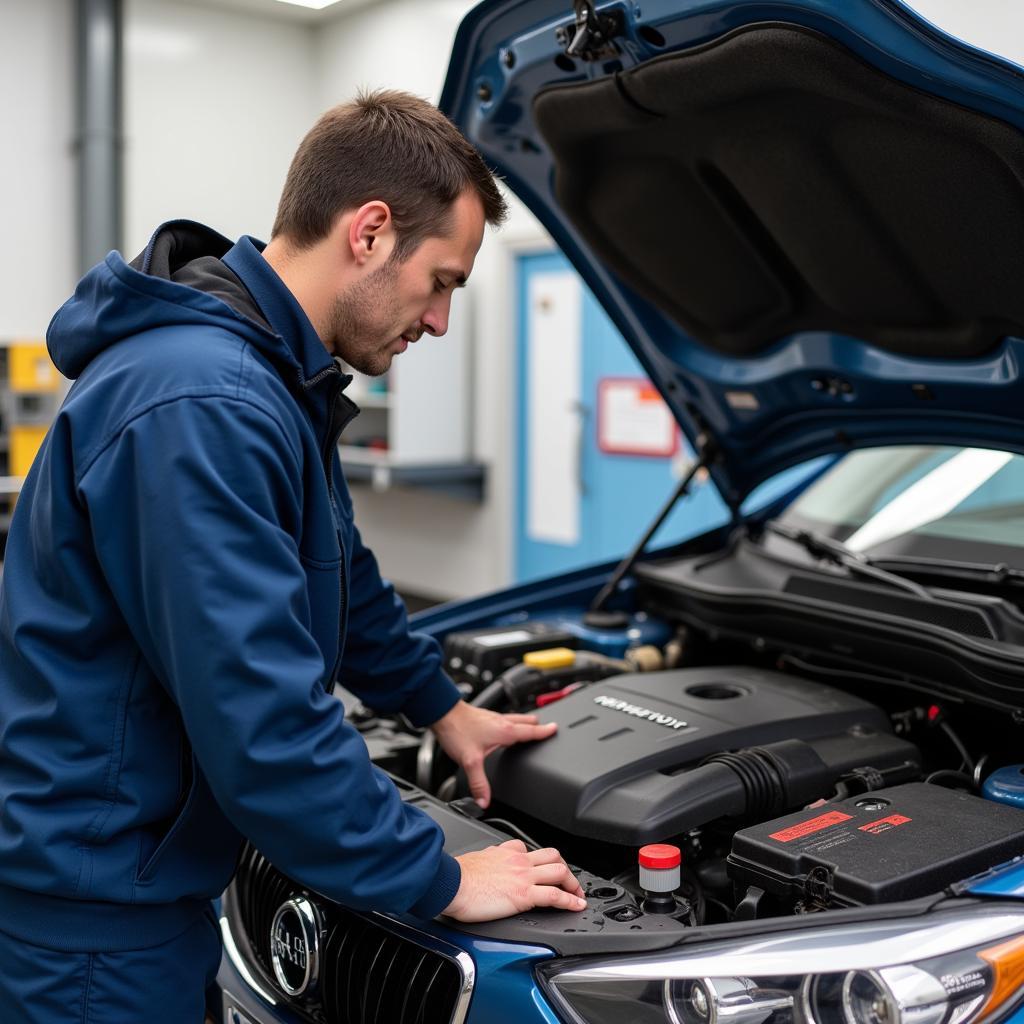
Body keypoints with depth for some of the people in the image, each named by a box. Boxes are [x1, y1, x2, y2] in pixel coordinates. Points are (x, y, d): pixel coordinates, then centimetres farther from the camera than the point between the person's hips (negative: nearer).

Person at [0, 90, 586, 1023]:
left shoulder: (276, 381, 5)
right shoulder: (201, 407, -29)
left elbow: (334, 572, 20)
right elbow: (261, 717, -30)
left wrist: (439, 702, 24)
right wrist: (441, 881, -20)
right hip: (92, 914, -9)